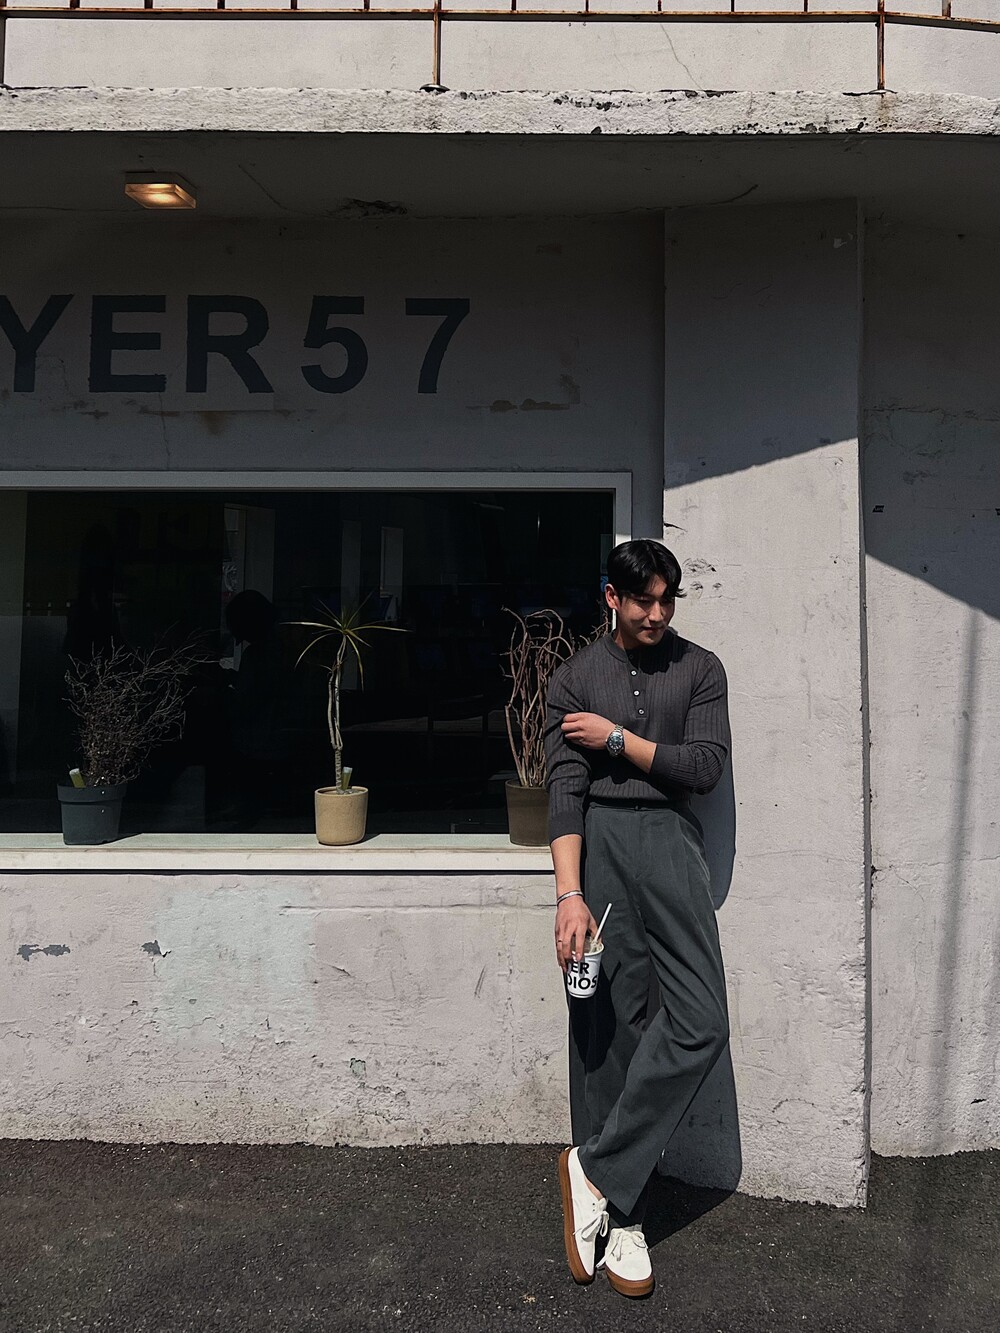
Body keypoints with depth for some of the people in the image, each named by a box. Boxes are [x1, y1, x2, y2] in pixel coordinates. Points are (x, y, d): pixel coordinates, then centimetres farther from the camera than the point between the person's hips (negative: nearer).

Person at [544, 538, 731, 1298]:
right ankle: (624, 1218, 14)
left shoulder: (700, 670, 10)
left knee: (701, 1020, -11)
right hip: (598, 843, -1)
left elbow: (706, 766, -1)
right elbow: (565, 790, -3)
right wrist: (570, 893, -14)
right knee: (612, 1027, 2)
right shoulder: (576, 679, 6)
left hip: (670, 841, 1)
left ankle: (597, 1170, 4)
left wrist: (618, 738, -4)